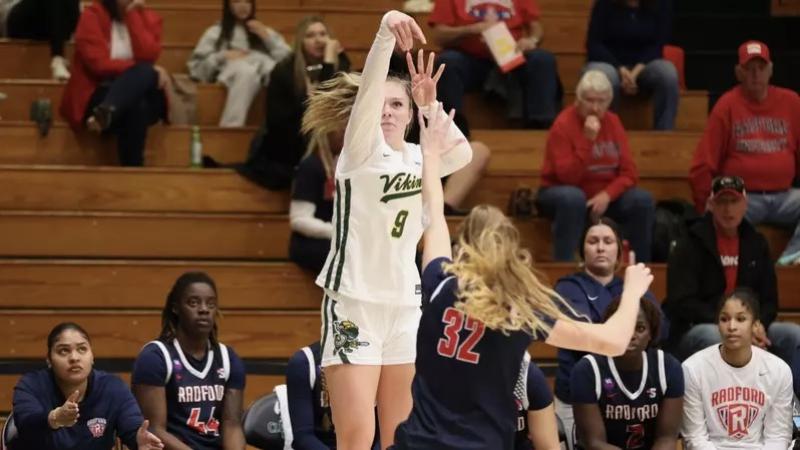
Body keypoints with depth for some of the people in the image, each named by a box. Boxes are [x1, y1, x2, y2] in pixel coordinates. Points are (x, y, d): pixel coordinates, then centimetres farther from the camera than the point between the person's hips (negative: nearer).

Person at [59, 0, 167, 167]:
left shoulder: (148, 19, 10)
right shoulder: (92, 16, -1)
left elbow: (147, 57, -10)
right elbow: (99, 64, -14)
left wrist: (133, 15, -10)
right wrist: (148, 71, -22)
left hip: (143, 97, 2)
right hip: (97, 97, -2)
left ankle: (105, 114, -65)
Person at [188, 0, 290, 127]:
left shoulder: (264, 31, 33)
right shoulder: (216, 32, 27)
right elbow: (196, 66, 14)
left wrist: (267, 38, 8)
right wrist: (223, 57, -1)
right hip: (233, 72, -2)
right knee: (246, 71, -43)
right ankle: (230, 127, -53)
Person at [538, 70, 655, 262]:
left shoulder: (613, 122, 0)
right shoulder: (563, 125, -15)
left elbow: (629, 172, -3)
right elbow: (568, 178, -24)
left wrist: (607, 195, -21)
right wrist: (588, 140, -31)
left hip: (604, 196, 4)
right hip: (565, 193, -4)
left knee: (642, 200, -20)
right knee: (573, 197, -38)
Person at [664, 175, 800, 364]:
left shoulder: (756, 243, 11)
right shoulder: (690, 246, -5)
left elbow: (769, 299, 13)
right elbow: (682, 303, -13)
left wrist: (758, 324, -12)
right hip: (695, 330, -5)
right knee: (714, 336, -39)